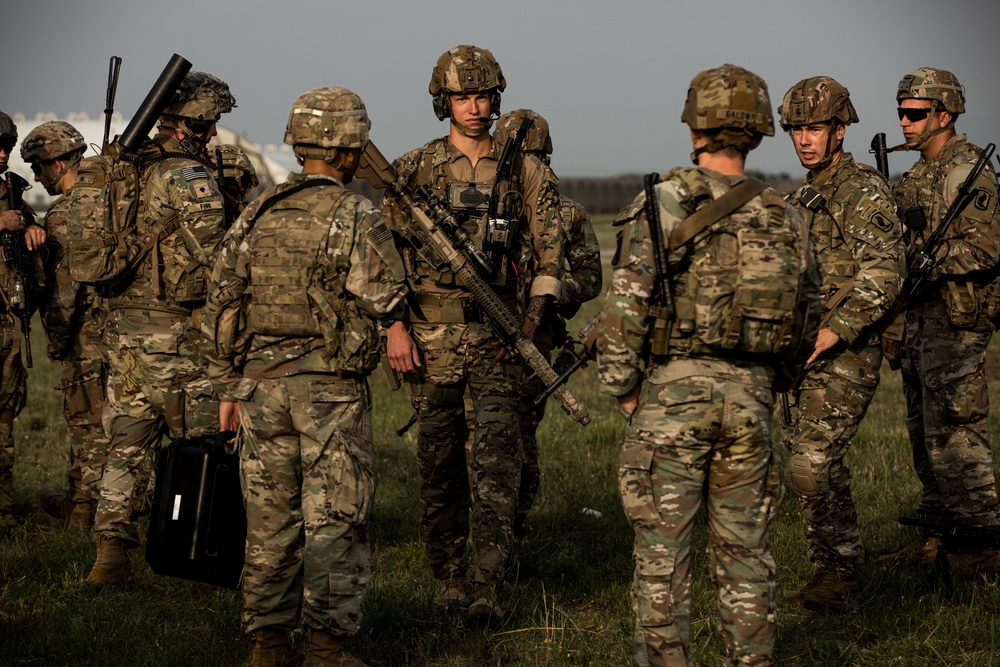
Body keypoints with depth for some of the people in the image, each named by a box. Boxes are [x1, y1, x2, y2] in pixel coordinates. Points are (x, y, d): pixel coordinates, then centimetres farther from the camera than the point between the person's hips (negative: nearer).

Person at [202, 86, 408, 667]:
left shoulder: (257, 215, 6)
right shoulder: (357, 218, -10)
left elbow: (222, 304, 9)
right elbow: (387, 303, -12)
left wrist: (227, 387, 15)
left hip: (262, 385, 5)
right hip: (333, 390, -5)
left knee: (271, 519, 11)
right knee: (334, 520, 0)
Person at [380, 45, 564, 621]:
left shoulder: (526, 172, 5)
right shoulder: (412, 171, 5)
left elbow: (550, 250, 5)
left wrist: (532, 319, -7)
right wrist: (394, 325, -4)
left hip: (499, 334, -1)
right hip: (431, 335, 1)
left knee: (497, 459, -9)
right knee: (439, 461, 6)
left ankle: (489, 587, -10)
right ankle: (448, 576, 19)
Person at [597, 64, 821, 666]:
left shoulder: (662, 204, -8)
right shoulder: (784, 219, 6)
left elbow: (626, 306, -11)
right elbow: (807, 322, 12)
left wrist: (623, 389, 0)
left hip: (672, 390, -4)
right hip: (751, 396, 4)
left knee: (664, 551, 3)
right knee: (744, 550, 12)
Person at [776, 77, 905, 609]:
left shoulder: (862, 192, -12)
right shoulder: (804, 197, 17)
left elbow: (884, 273, -22)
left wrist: (832, 333, -25)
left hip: (845, 354, -9)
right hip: (807, 353, 9)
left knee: (809, 466, -14)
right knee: (822, 468, 11)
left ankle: (837, 570, -2)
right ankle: (835, 575, 19)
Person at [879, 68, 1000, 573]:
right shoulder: (919, 174, 16)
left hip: (956, 321, -10)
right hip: (921, 318, 10)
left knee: (954, 436, -9)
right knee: (925, 434, 12)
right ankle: (935, 536, 19)